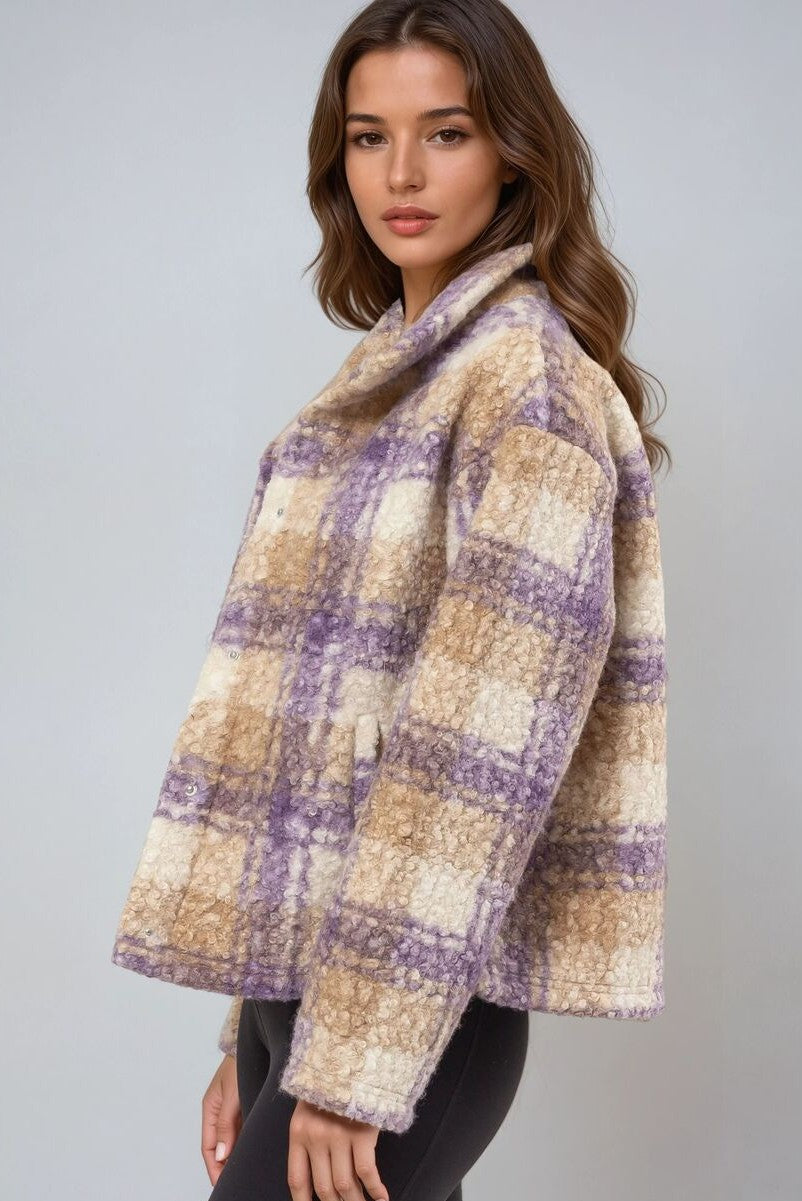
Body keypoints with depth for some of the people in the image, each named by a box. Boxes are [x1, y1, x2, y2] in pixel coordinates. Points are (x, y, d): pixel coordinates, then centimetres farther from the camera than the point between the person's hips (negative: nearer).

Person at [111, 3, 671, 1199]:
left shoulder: (527, 372, -11)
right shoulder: (398, 366, 15)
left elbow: (487, 749, -19)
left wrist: (356, 1057, -18)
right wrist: (254, 1036, 15)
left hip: (410, 1012, -8)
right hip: (305, 978, 8)